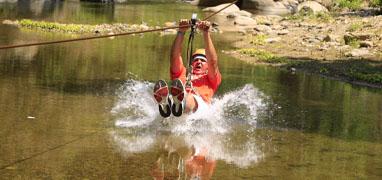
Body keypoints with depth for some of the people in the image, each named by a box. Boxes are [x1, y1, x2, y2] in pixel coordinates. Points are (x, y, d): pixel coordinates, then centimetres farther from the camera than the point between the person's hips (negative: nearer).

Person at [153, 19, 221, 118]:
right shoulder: (182, 74, 42)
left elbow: (213, 61, 16)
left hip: (198, 102, -2)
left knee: (189, 99, -40)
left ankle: (179, 105, -74)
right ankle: (165, 103, -69)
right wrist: (181, 32, 13)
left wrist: (206, 33, 7)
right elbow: (175, 57, 26)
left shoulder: (211, 79, 34)